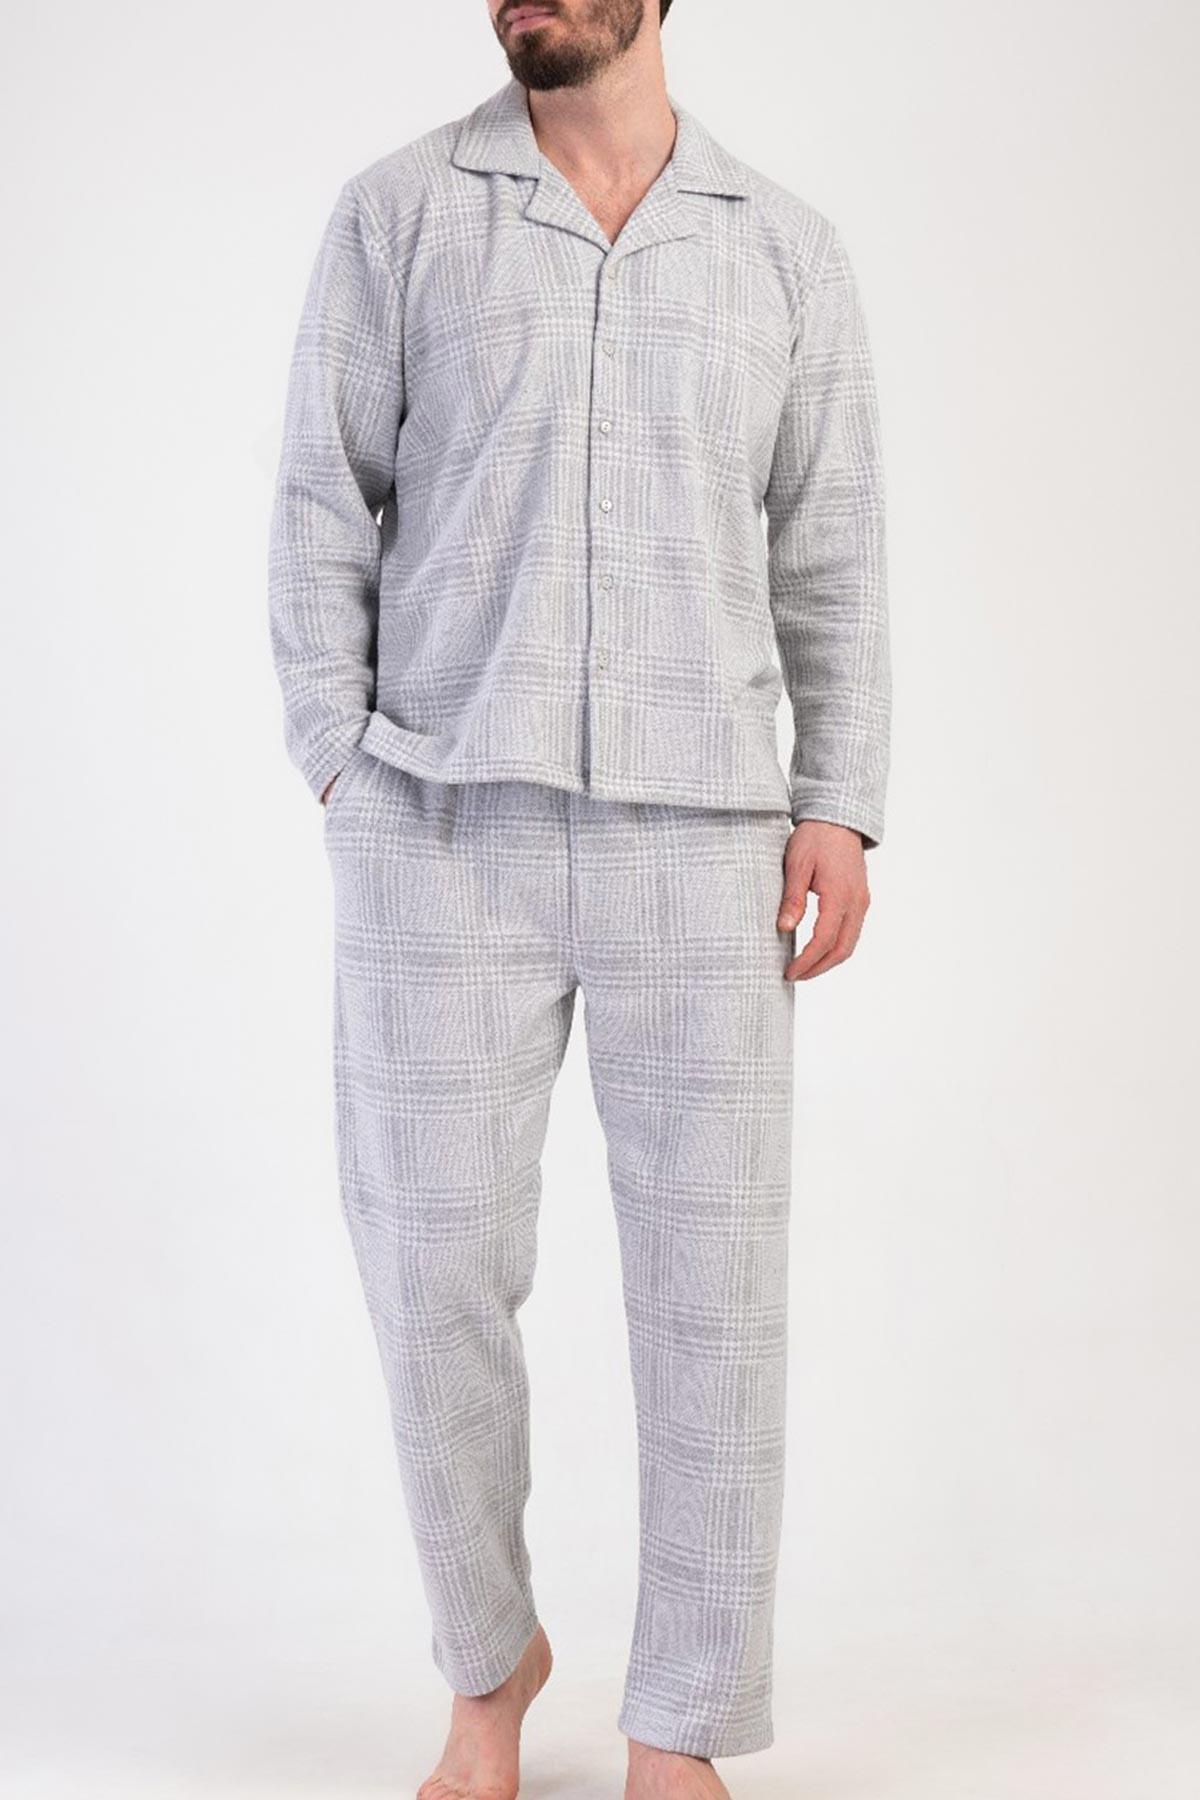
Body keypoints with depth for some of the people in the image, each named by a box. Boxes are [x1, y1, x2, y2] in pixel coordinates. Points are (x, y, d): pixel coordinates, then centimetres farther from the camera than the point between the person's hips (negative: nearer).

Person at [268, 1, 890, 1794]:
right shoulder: (399, 212, 7)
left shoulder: (790, 250, 10)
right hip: (444, 834, 0)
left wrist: (840, 807, -1)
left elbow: (831, 556, 10)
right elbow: (325, 507, 4)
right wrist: (344, 774, -5)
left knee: (714, 1286, -1)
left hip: (696, 838, 1)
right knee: (438, 1271, 2)